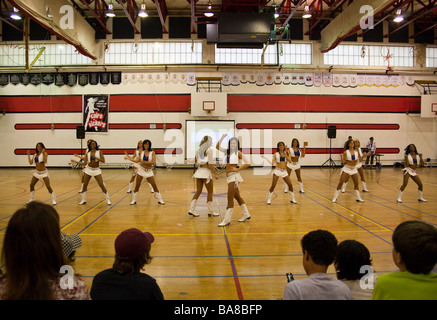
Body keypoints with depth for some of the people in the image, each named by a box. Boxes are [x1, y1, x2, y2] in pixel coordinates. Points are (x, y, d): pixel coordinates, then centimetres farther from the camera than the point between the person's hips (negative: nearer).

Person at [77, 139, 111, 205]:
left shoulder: (99, 152, -1)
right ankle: (83, 200, 17)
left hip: (97, 170, -2)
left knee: (102, 185, -6)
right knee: (85, 185, 2)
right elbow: (85, 163, 0)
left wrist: (95, 157, -21)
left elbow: (103, 160, -13)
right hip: (88, 169, 2)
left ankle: (108, 199, 6)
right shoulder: (87, 153, 3)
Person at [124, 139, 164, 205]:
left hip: (149, 171, -1)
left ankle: (160, 200, 11)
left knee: (154, 186, 0)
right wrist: (128, 156, -10)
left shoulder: (152, 153, -4)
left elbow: (153, 162, -17)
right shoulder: (141, 152, 3)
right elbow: (136, 160, -7)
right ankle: (133, 200, 17)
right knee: (137, 186, 4)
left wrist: (144, 162, -20)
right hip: (141, 170, 2)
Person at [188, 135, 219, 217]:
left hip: (199, 171, 7)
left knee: (198, 192, 12)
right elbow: (211, 163, -15)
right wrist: (215, 173, -13)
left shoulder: (199, 150, 11)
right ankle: (210, 212, 12)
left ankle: (192, 210, 7)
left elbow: (195, 160, 24)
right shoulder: (209, 150, -9)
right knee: (210, 192, 6)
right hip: (206, 172, -7)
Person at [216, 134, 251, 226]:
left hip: (234, 176, -8)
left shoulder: (238, 153, -7)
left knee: (230, 198, -8)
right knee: (237, 196, 15)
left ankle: (227, 220, -4)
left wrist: (237, 169, -11)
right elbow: (217, 147, 13)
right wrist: (222, 138, 1)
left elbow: (248, 164, -13)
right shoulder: (228, 151, 12)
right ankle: (246, 215, 28)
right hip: (229, 176, 8)